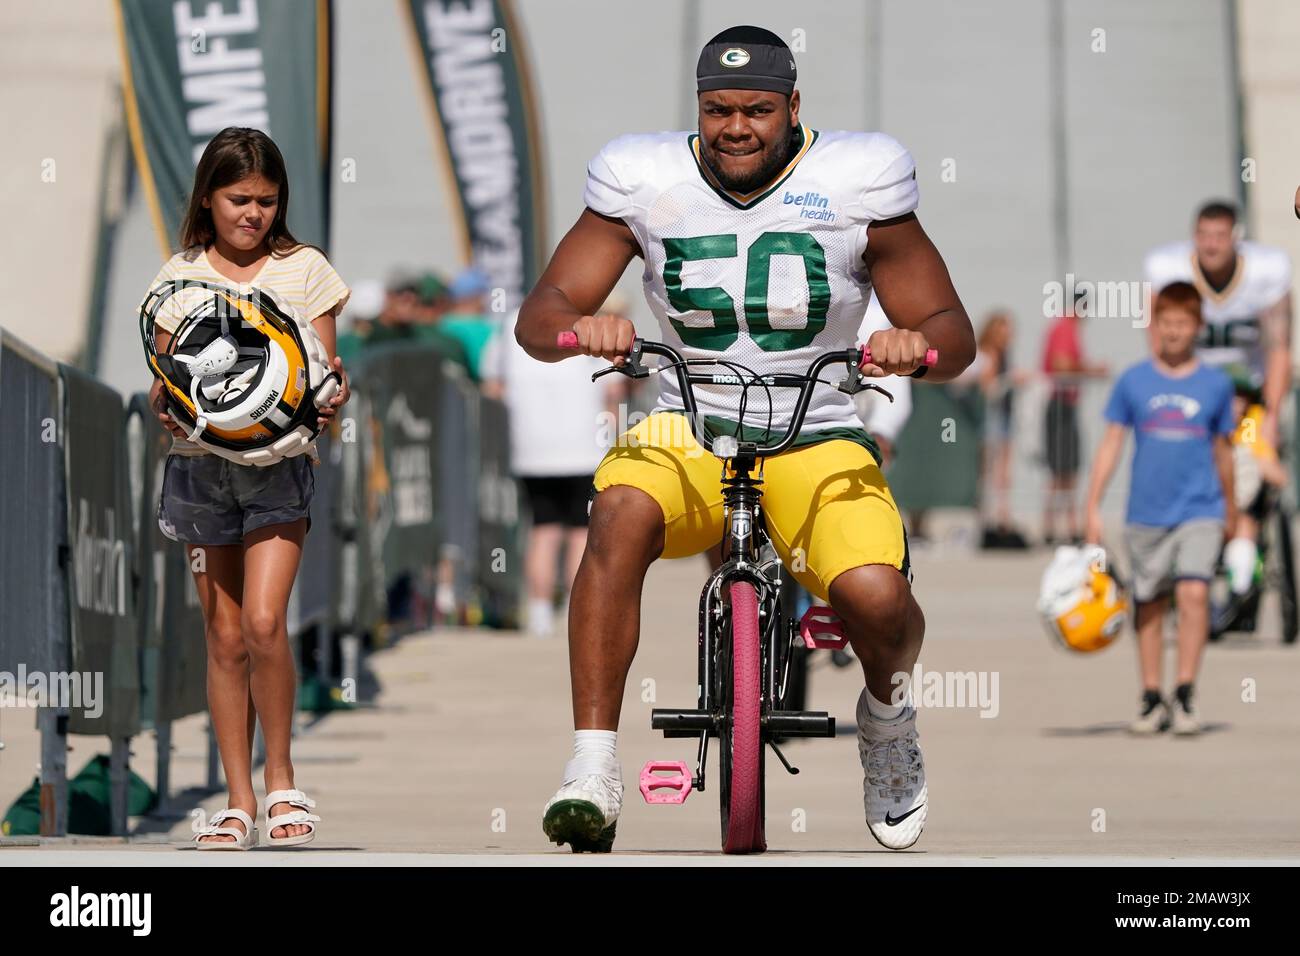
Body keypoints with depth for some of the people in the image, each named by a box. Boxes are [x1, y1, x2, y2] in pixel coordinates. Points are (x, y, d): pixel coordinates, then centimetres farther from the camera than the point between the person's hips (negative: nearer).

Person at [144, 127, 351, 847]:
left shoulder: (304, 270, 5)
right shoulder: (180, 278, 8)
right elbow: (163, 380, 9)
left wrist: (331, 398, -17)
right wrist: (163, 403, -14)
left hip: (279, 459, -2)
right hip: (201, 463, 2)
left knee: (263, 621, -17)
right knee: (225, 637, 3)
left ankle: (280, 776, 1)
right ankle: (238, 801, 8)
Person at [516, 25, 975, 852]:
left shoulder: (856, 182, -4)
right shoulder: (646, 181, -1)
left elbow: (954, 333, -1)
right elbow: (539, 316, -3)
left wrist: (917, 342, -26)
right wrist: (579, 329, -27)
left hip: (817, 438, -1)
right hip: (687, 432, 1)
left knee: (875, 595, -28)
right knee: (620, 516, -34)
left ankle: (886, 714, 10)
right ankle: (593, 770, -32)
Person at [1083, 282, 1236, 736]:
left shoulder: (1216, 384, 2)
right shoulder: (1133, 382, 2)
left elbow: (1222, 449, 14)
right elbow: (1111, 443, 5)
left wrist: (1229, 504, 23)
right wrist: (1093, 506, 0)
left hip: (1200, 511, -1)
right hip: (1146, 513, 1)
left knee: (1194, 592, -17)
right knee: (1149, 606, 7)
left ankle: (1185, 696, -13)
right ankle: (1152, 700, 17)